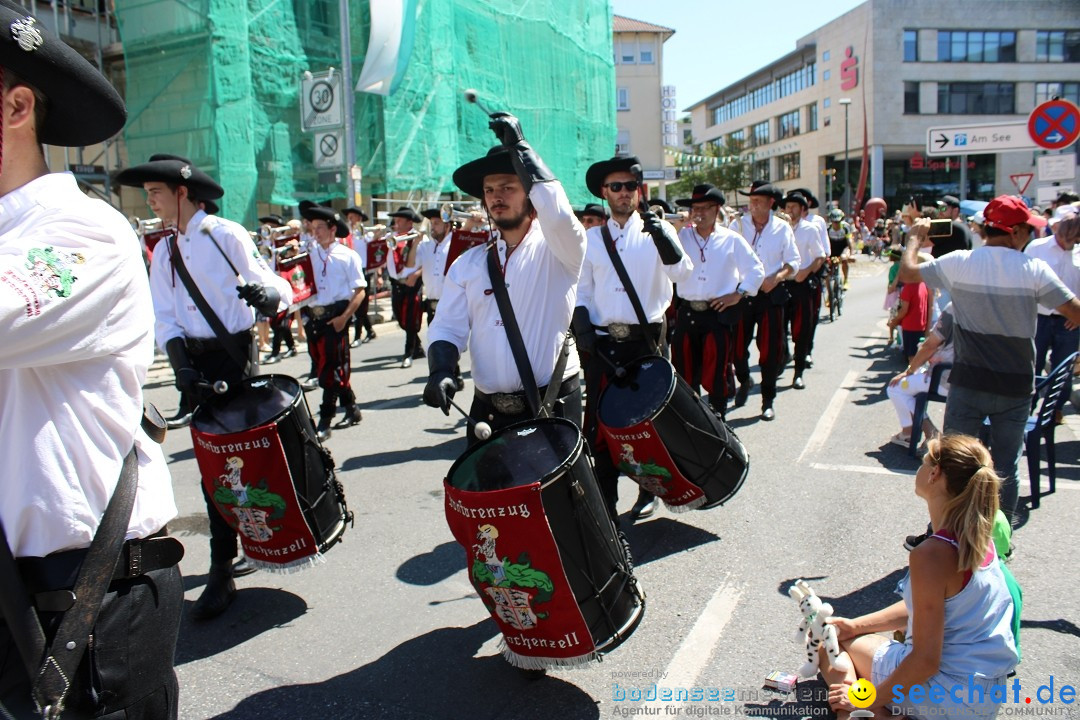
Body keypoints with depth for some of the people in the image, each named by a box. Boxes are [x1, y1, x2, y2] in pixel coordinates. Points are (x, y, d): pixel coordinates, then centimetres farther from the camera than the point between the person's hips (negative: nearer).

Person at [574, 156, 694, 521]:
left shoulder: (657, 231, 2)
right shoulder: (592, 238, 9)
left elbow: (682, 273, -15)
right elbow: (582, 290, 14)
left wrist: (663, 237, -31)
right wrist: (582, 325, -2)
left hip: (646, 339, -2)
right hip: (603, 343, 2)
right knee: (600, 420, 1)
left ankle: (649, 491, 26)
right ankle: (606, 497, 15)